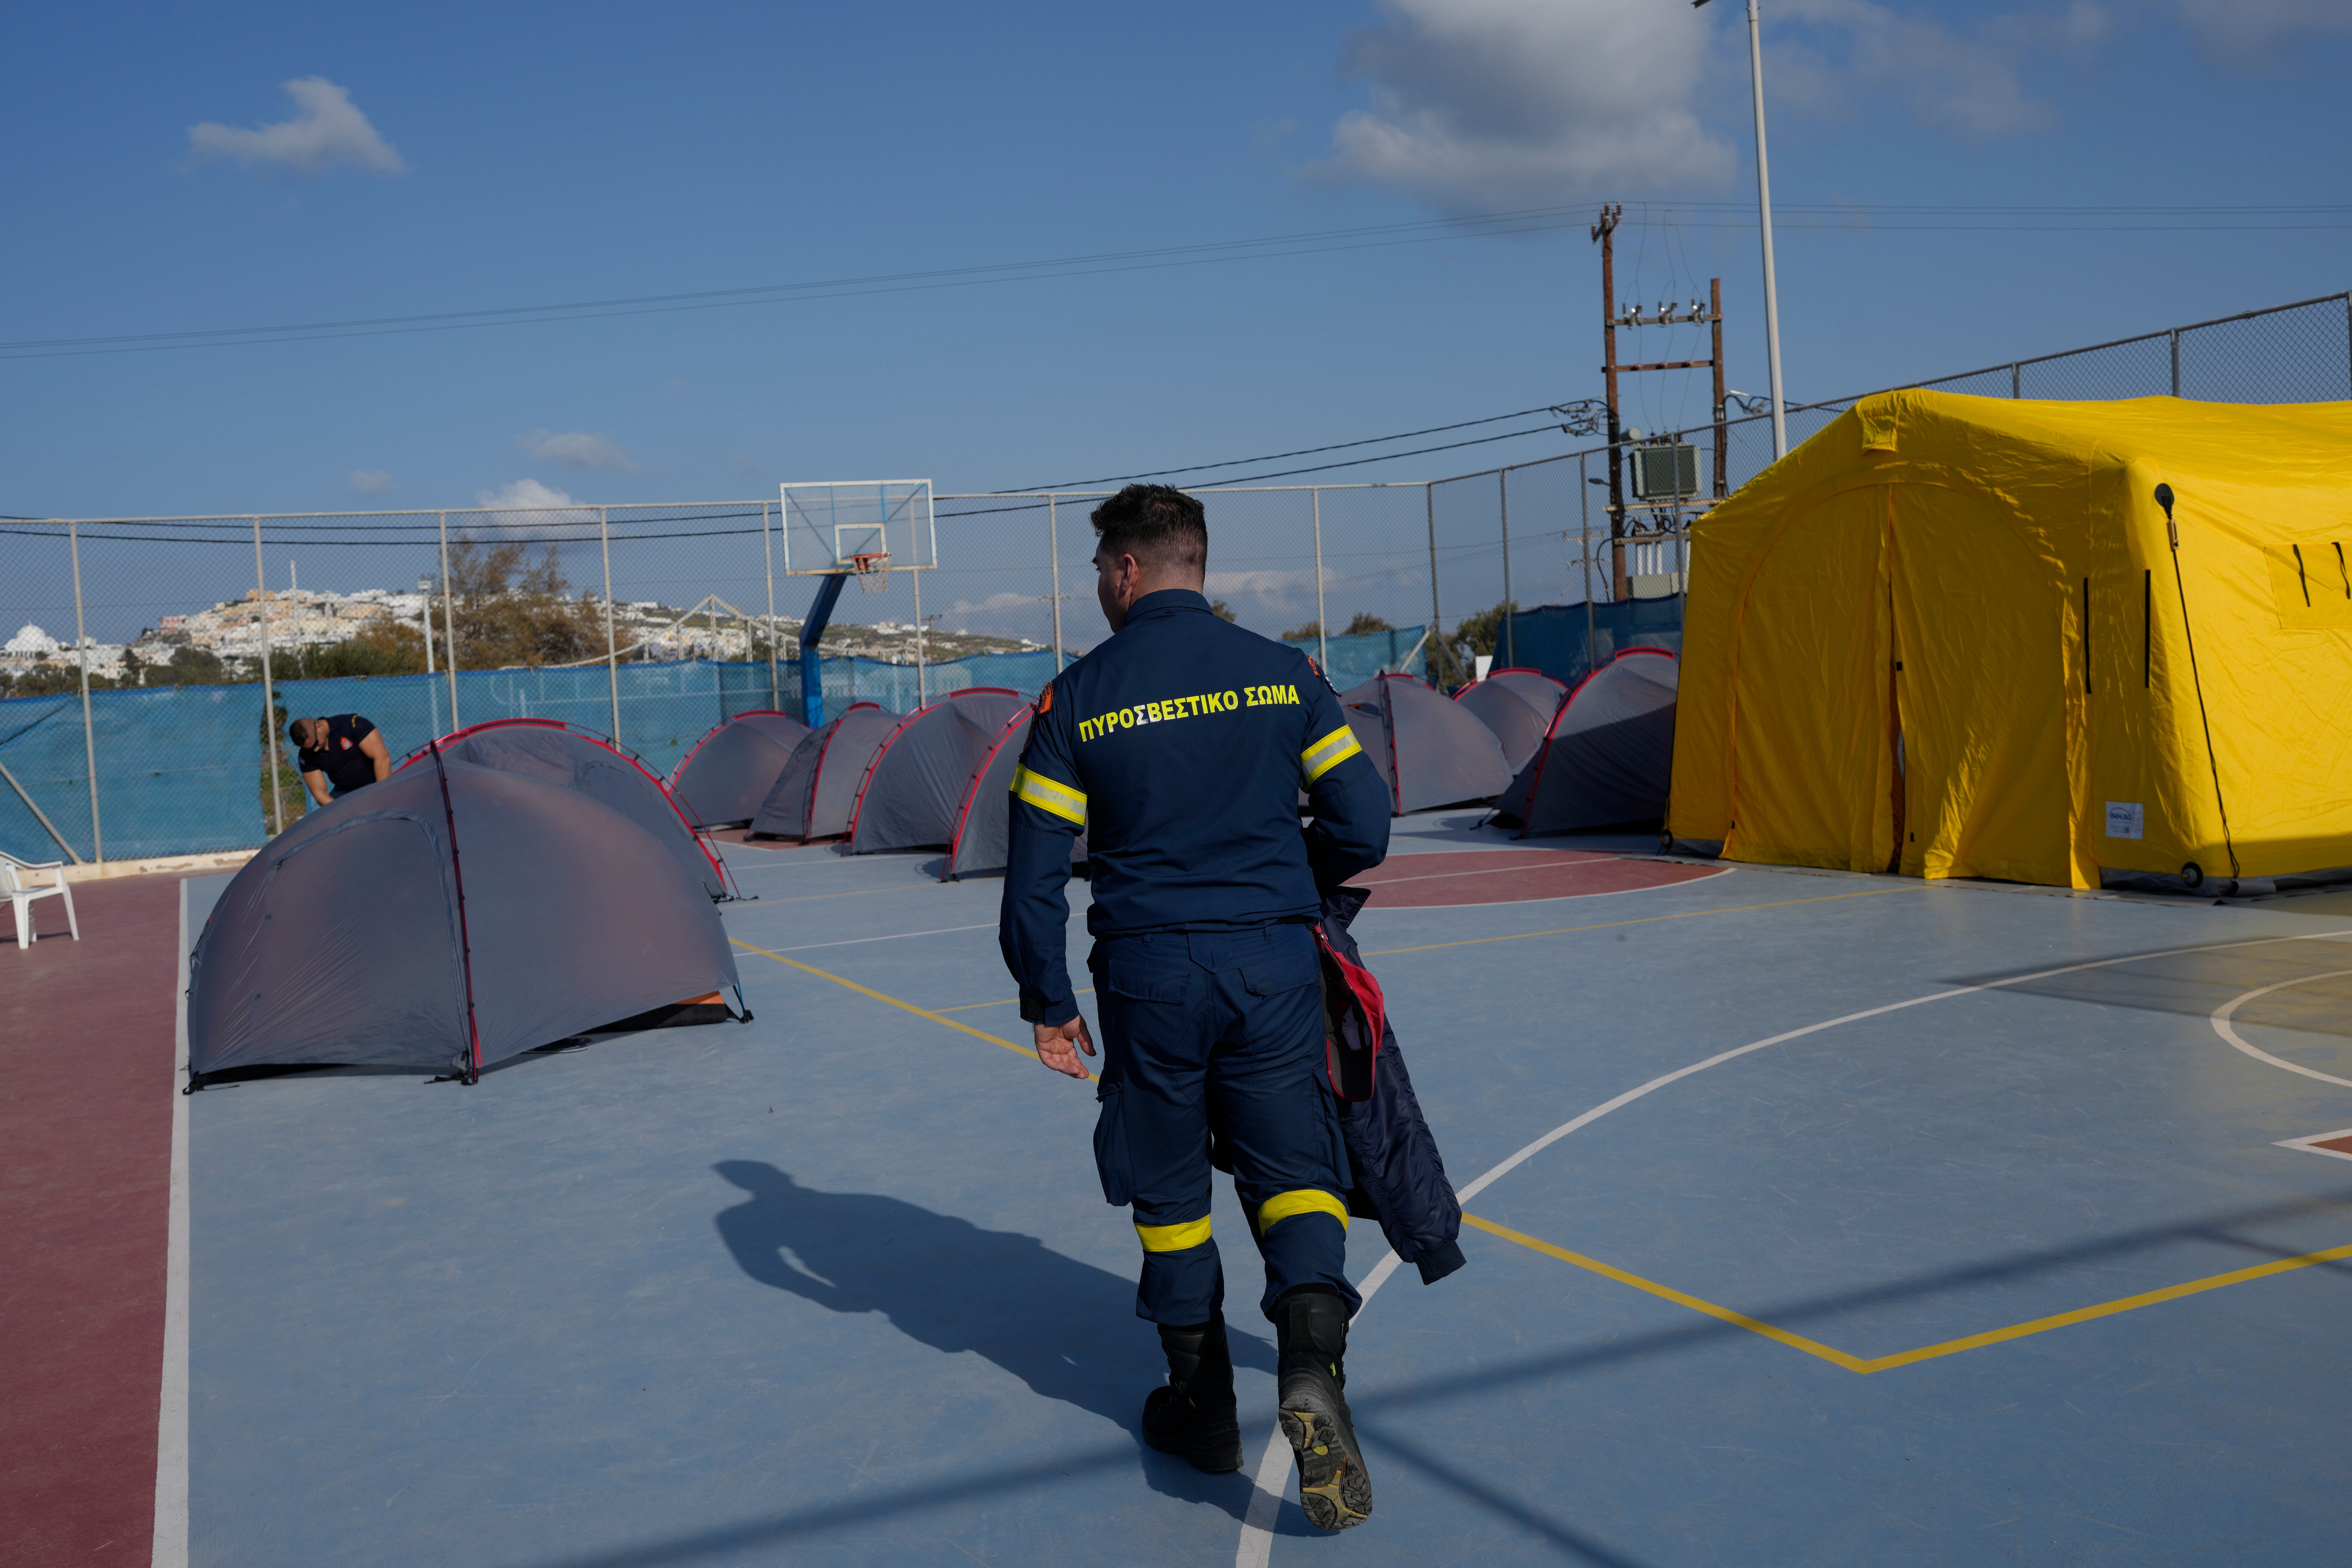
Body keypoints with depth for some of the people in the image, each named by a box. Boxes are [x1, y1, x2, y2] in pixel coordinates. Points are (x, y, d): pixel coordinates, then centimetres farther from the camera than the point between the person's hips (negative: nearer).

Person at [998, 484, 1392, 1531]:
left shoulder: (1078, 697, -4)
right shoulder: (1284, 673, 1)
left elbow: (1034, 870, -4)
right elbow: (1363, 828, 1)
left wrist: (1047, 1003, 6)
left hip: (1150, 974, -1)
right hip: (1276, 966, 1)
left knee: (1169, 1191, 15)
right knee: (1294, 1172, 11)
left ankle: (1203, 1408, 27)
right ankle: (1311, 1362, -12)